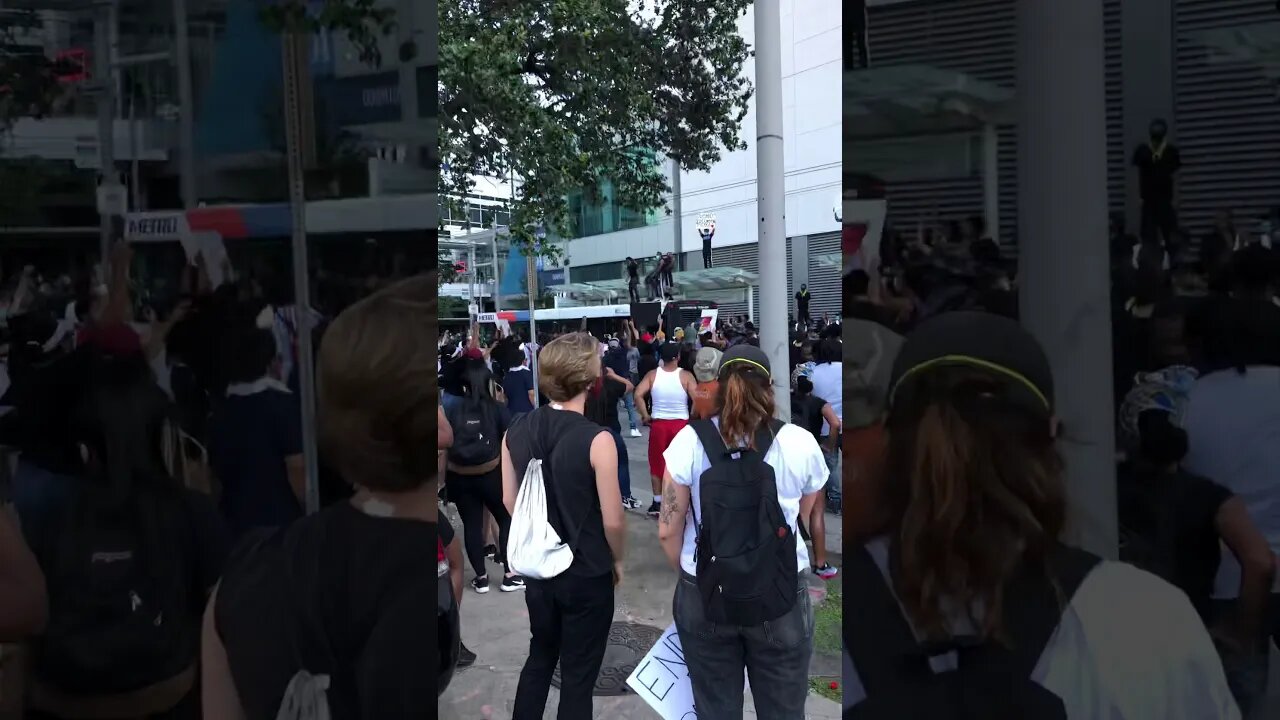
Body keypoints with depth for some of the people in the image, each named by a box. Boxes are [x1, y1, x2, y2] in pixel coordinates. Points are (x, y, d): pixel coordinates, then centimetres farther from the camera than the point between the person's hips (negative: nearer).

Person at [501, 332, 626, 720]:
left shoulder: (516, 431, -6)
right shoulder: (596, 440, -23)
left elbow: (510, 501, 5)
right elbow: (613, 520, -17)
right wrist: (616, 560, 2)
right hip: (588, 575, -5)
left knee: (540, 657, 25)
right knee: (578, 674, 12)